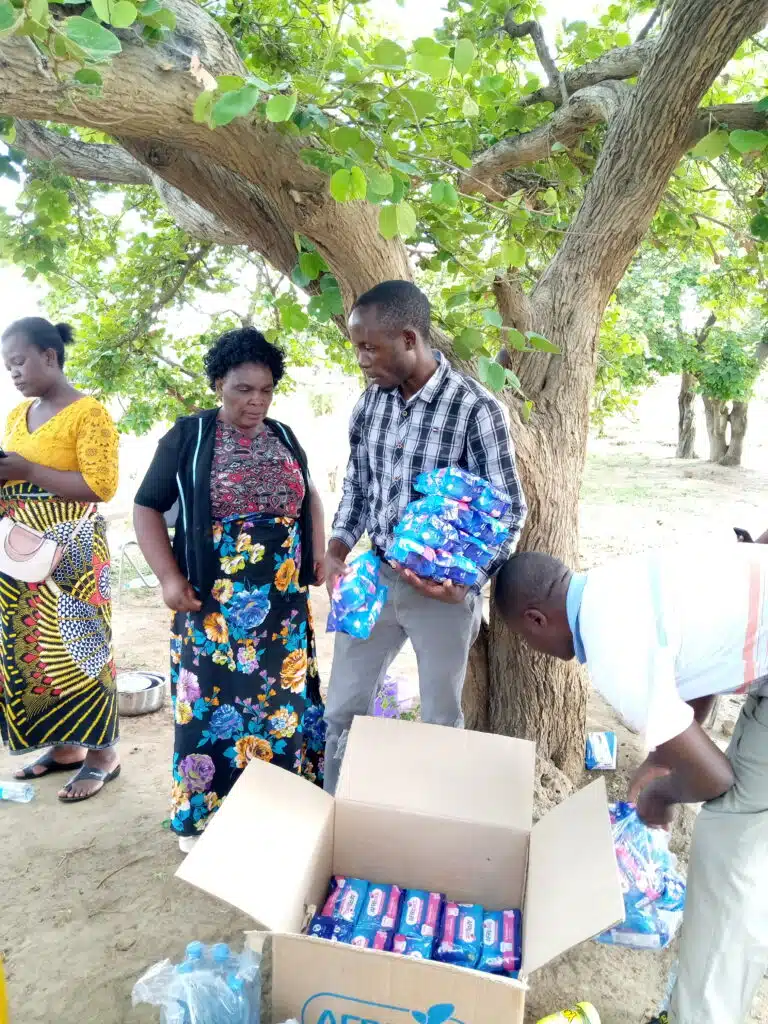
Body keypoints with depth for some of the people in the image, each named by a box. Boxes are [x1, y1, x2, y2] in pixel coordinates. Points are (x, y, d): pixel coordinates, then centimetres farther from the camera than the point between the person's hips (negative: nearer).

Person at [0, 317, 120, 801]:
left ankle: (102, 753, 10)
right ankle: (64, 743, 24)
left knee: (76, 647, -3)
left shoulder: (88, 412, -9)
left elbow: (101, 485, -17)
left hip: (71, 552, -8)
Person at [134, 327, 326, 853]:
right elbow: (148, 507, -1)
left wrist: (318, 550, 11)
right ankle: (203, 815, 22)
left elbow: (309, 493, 23)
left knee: (285, 696, 10)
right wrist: (169, 577, -11)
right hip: (214, 601, -4)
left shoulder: (284, 436, 8)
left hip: (284, 599, 4)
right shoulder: (188, 436, -4)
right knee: (214, 702, 3)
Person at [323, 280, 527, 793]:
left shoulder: (475, 408, -17)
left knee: (441, 720, 14)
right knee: (342, 709, 16)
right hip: (374, 576, 5)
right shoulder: (371, 402, 0)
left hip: (443, 588, -5)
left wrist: (469, 579, -24)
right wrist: (336, 552, -3)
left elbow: (508, 510, -12)